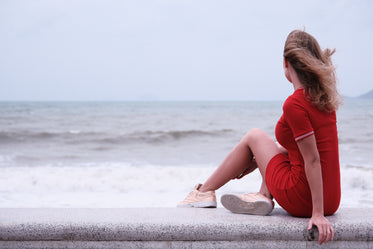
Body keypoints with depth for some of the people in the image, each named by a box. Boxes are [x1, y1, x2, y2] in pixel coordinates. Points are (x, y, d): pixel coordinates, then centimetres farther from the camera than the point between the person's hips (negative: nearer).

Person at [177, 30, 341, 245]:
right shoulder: (322, 97, 8)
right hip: (332, 200, 8)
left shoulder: (295, 104, -20)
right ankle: (264, 196, 8)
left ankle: (204, 192, 28)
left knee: (254, 137, 14)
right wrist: (258, 160, 25)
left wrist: (317, 213, -19)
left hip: (304, 200, -7)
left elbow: (313, 160, -22)